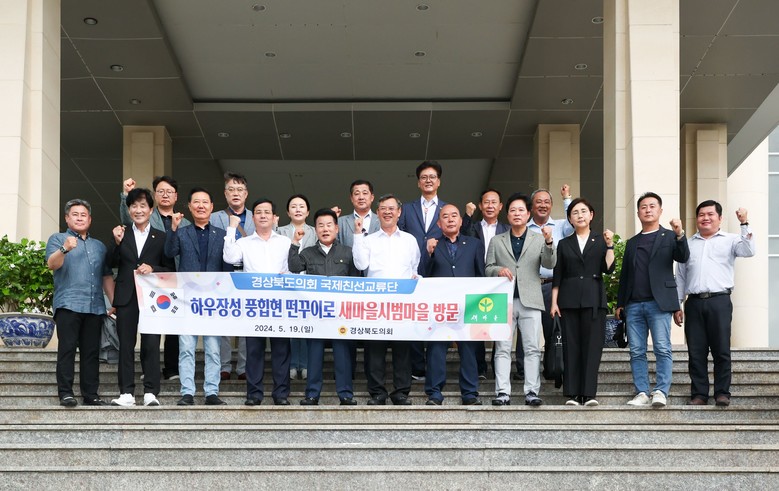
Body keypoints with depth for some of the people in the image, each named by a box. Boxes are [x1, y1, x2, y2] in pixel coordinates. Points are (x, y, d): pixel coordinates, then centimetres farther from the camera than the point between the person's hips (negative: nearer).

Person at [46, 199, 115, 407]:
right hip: (68, 304, -4)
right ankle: (65, 393, -9)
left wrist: (114, 302, 11)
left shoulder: (99, 246, 23)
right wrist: (65, 249, -28)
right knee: (67, 349, -9)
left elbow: (107, 276, 22)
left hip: (95, 306, 4)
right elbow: (52, 264, -9)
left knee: (92, 352, 2)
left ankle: (91, 394, 4)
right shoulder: (57, 239, 9)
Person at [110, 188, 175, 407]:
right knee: (126, 345, 2)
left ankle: (151, 393, -2)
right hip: (126, 297, 2)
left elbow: (170, 269, 7)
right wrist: (117, 243, -9)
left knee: (151, 345, -4)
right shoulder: (121, 235, 11)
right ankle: (127, 393, 4)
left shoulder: (161, 237, 9)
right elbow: (112, 265, 3)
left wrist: (152, 270, -10)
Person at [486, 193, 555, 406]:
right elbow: (488, 268, 13)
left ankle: (532, 392, -3)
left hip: (530, 301, -1)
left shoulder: (539, 240, 12)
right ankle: (503, 392, -2)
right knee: (502, 349, -2)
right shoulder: (496, 242, 16)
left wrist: (549, 243, -19)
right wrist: (498, 270, -10)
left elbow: (549, 264, -2)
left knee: (532, 349, -4)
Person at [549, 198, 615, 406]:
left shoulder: (601, 241, 9)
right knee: (571, 346, -1)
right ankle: (572, 394, 1)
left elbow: (608, 269, -2)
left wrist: (610, 245, -10)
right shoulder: (564, 244, 13)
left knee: (592, 346, -6)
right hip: (569, 299, 1)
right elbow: (557, 276, 10)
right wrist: (554, 302, 3)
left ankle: (589, 394, -6)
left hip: (594, 299, -1)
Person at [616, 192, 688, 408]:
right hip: (634, 305, 4)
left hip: (659, 302, -4)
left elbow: (683, 258, -9)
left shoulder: (669, 237, 9)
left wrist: (680, 235, -25)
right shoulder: (632, 243, 21)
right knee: (637, 352, 1)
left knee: (662, 349, -11)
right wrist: (620, 303, 14)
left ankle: (661, 392, -11)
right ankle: (642, 393, 4)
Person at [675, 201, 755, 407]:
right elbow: (680, 277, 19)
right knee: (696, 351, 1)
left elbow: (749, 251, -10)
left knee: (721, 350, -3)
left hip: (719, 301, -3)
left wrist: (744, 224, -14)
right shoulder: (688, 244, 20)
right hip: (694, 303, 3)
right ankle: (699, 394, 6)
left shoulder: (730, 240, 10)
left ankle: (722, 393, 4)